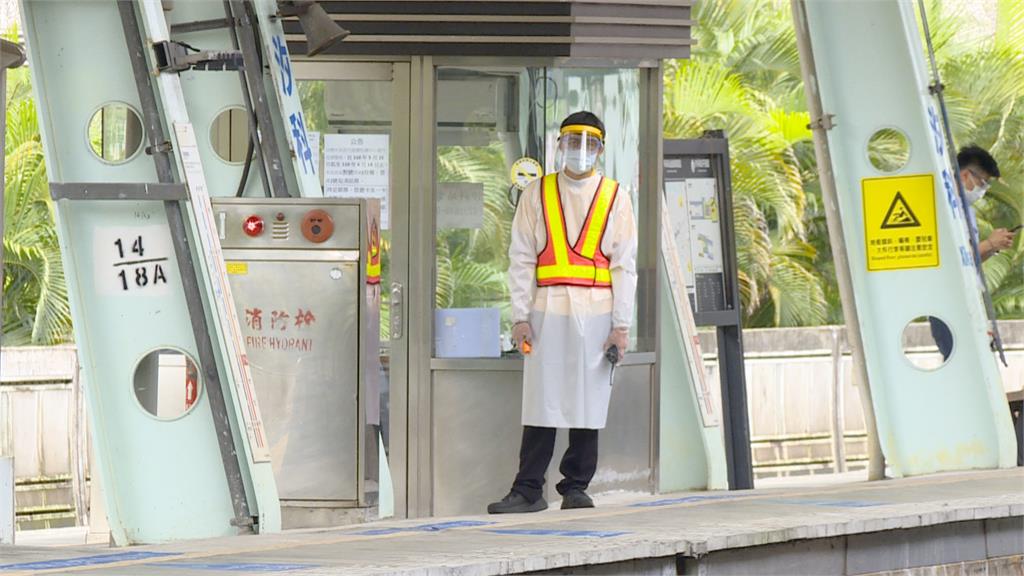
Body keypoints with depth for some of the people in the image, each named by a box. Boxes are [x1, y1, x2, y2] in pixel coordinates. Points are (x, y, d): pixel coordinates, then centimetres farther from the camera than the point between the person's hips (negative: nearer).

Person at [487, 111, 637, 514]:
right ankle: (527, 491, -2)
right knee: (542, 403, -4)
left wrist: (621, 326, 0)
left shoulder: (615, 198, 9)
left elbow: (625, 265, 7)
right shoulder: (537, 194, 10)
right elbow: (521, 259, 8)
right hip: (548, 313, 0)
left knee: (589, 403, 1)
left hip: (596, 314, 0)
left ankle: (576, 488, 11)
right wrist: (520, 316, -2)